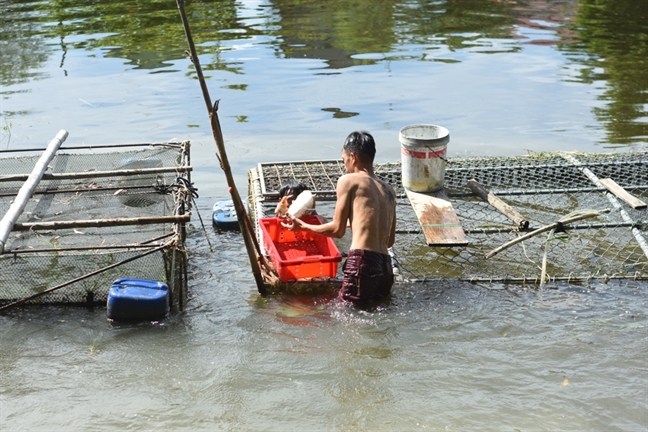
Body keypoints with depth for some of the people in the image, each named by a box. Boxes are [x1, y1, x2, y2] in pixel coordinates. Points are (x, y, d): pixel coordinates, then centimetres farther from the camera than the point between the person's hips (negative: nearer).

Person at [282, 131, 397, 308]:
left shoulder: (348, 181, 3)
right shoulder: (389, 190, 20)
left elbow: (337, 230, 5)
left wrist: (303, 226, 20)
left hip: (363, 265, -7)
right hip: (386, 270, 7)